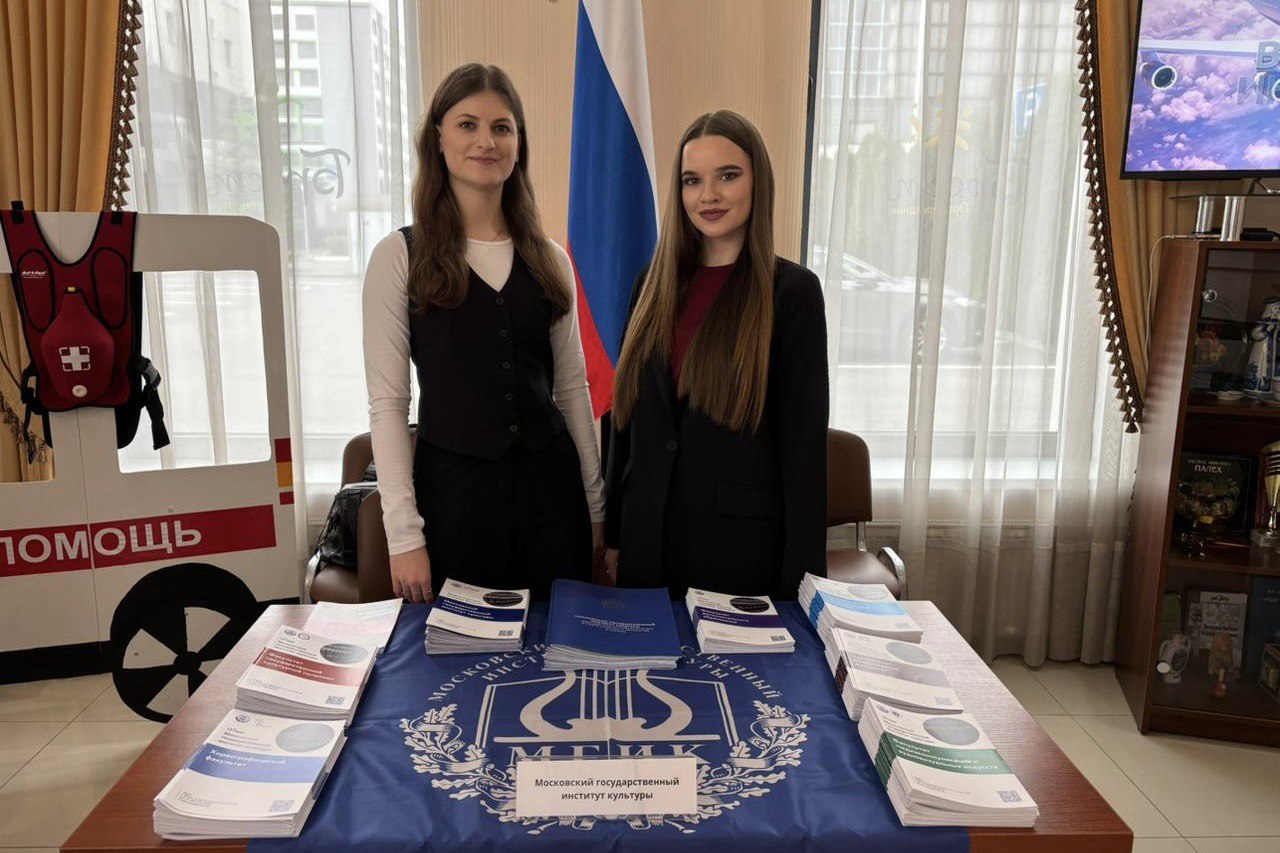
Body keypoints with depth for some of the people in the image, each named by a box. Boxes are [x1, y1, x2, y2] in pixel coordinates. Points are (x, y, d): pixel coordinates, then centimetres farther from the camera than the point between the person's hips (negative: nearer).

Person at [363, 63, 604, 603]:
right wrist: (403, 534, -11)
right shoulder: (400, 256, -3)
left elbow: (572, 386, 10)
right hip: (454, 488, -3)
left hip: (550, 483, 3)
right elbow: (387, 401, -6)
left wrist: (596, 506, 9)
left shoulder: (548, 259, 7)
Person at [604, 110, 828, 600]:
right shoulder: (655, 285, 6)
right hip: (650, 535, 4)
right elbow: (628, 414, 10)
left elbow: (804, 439, -8)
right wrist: (613, 534, 11)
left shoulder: (792, 291, -7)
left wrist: (801, 577, -9)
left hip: (743, 540, -4)